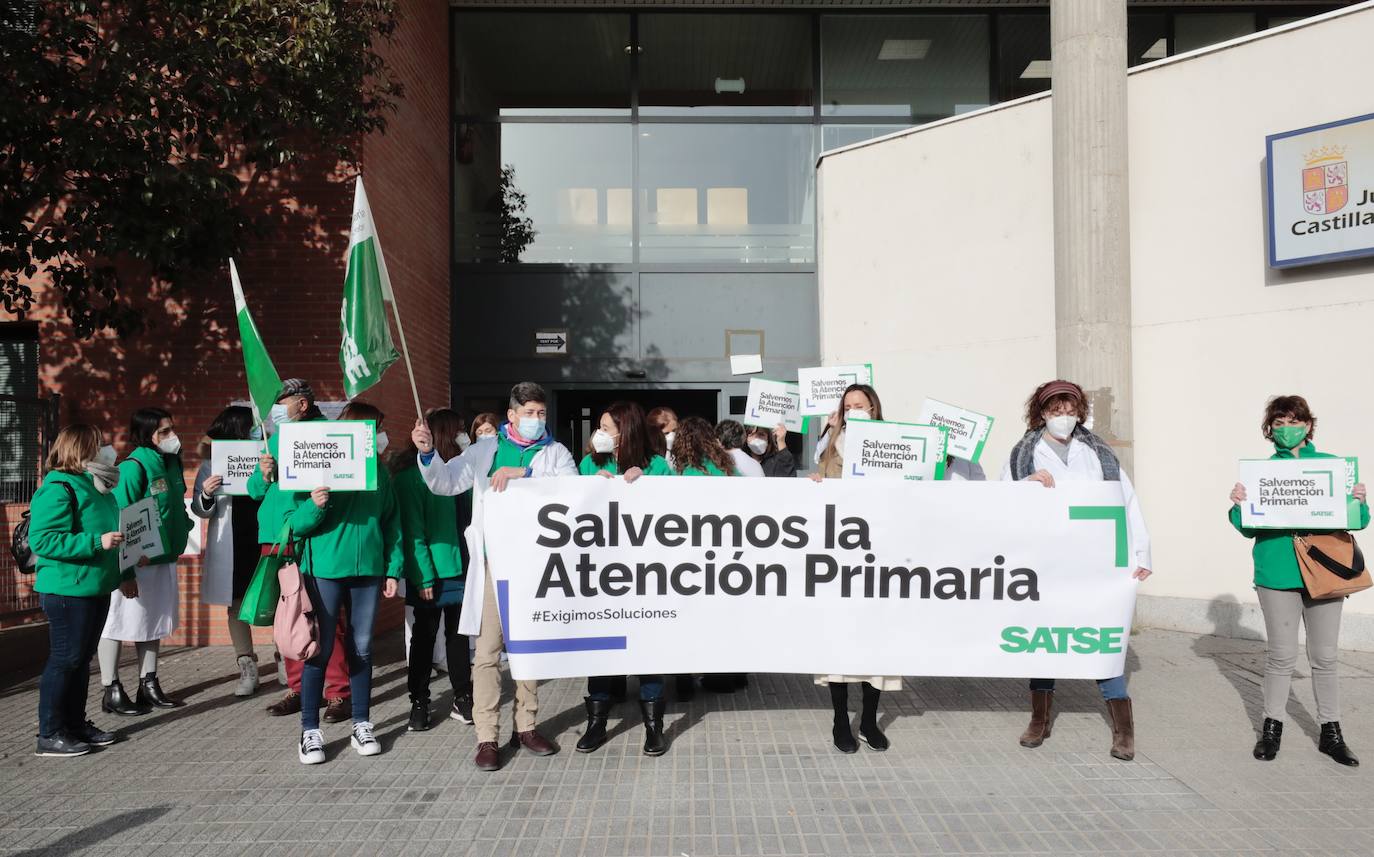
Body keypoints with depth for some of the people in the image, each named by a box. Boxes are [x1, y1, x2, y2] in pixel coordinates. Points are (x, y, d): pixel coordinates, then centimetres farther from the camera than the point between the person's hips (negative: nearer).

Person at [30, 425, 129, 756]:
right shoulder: (58, 489, -15)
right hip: (67, 590, -9)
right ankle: (50, 734, 8)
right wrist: (96, 542, -26)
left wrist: (125, 574, 22)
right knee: (65, 659, -2)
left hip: (96, 588, 9)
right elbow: (42, 540, -23)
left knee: (83, 658, 15)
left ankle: (76, 723, 25)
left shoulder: (97, 487, 14)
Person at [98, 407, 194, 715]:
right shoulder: (134, 466, -17)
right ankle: (112, 691, 14)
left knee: (154, 622, 15)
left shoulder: (171, 460, 7)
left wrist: (183, 527, 9)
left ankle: (149, 686, 26)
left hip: (164, 557, 9)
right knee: (118, 621, 4)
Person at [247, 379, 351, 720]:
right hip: (275, 538, 7)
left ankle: (339, 692, 1)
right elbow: (254, 489, 17)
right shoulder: (275, 439, 18)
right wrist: (264, 475, -4)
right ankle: (297, 688, 21)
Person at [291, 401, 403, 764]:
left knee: (361, 650, 10)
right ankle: (310, 731, 12)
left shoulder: (378, 472, 8)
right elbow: (297, 524, -4)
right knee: (320, 650, 1)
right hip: (324, 570, -3)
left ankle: (362, 725, 20)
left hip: (368, 571, 4)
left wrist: (393, 569, 7)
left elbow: (391, 523, 12)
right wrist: (314, 506, -24)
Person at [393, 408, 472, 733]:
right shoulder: (411, 474, -11)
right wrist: (422, 576, -16)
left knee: (458, 633, 12)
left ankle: (463, 699, 24)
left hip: (457, 567, 6)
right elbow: (412, 529, -14)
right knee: (424, 636, 8)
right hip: (430, 572, -5)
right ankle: (419, 703, 21)